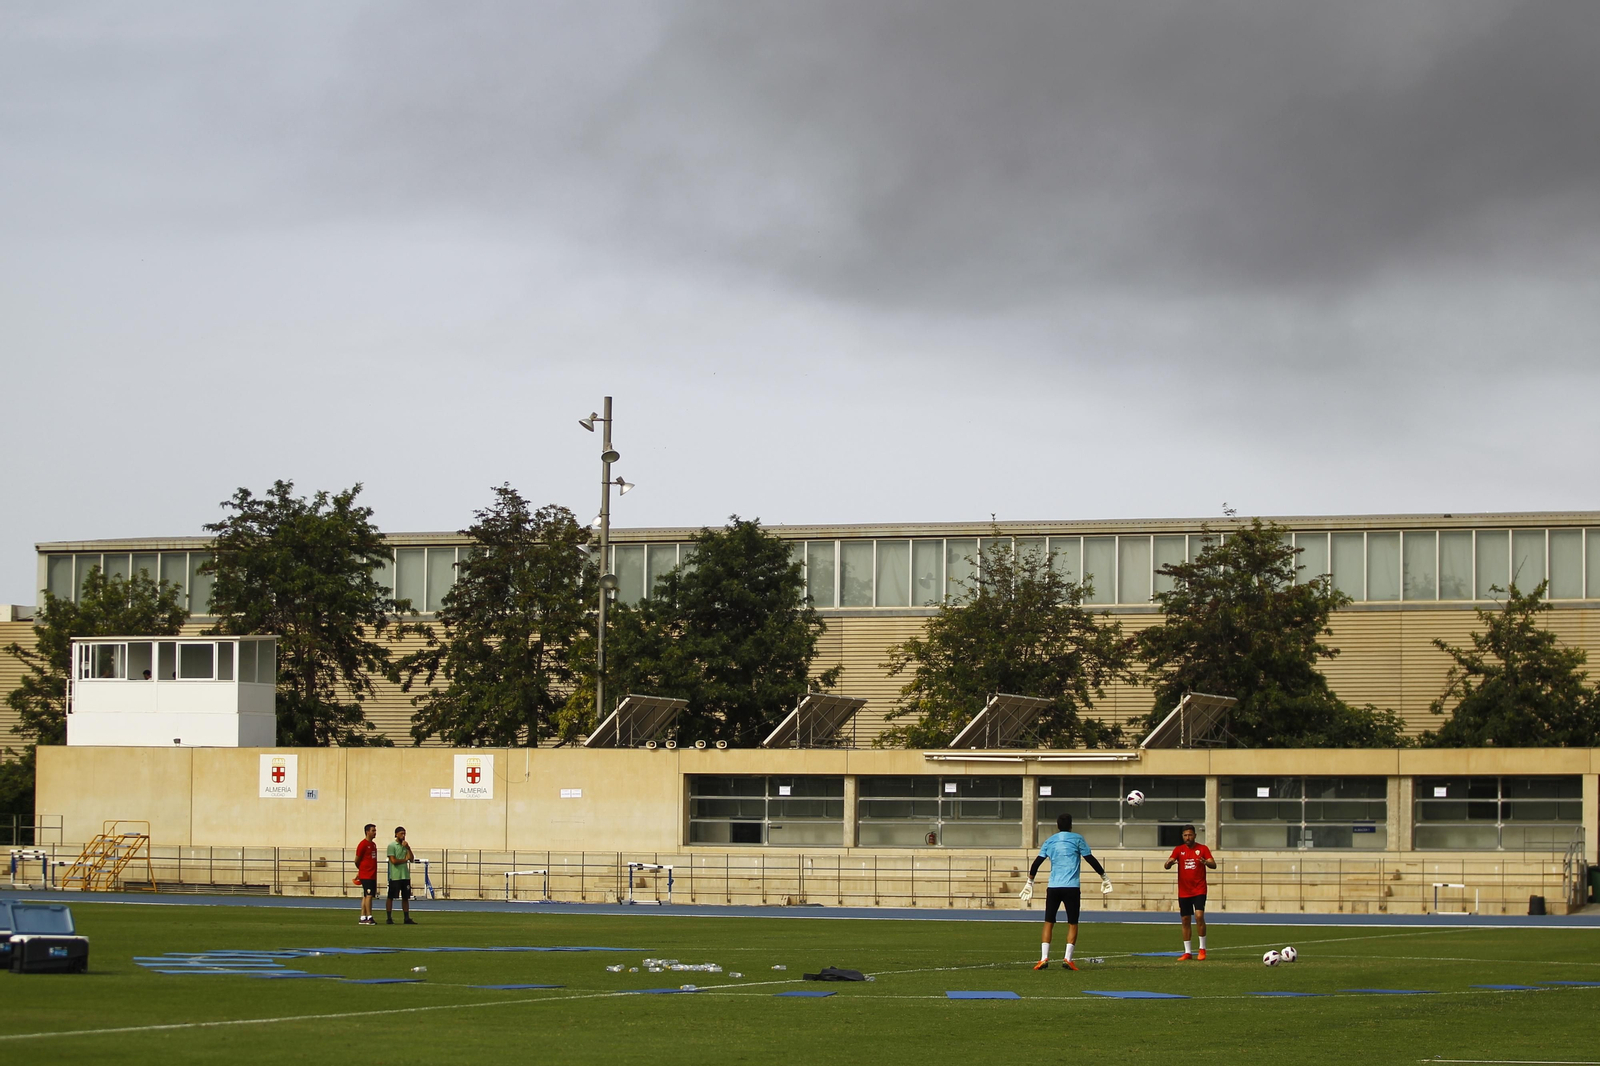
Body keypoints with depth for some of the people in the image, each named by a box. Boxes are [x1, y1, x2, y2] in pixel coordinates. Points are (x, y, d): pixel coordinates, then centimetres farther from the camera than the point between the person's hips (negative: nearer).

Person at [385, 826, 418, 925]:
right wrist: (405, 859, -2)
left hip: (405, 876, 6)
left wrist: (408, 849, -4)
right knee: (390, 897, -1)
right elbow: (393, 860, -15)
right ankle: (389, 918, 3)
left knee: (406, 897, 7)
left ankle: (407, 918, 10)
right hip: (395, 876, -6)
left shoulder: (405, 846, 14)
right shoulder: (392, 846, -5)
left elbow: (412, 859, 8)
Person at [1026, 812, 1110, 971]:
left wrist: (1030, 882, 20)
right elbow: (1090, 859, 3)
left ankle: (1044, 958, -5)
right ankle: (1068, 959, -7)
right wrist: (1104, 877, 13)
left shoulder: (1049, 842, 12)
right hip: (1071, 887, -2)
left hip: (1053, 887, 2)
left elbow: (1037, 862, 10)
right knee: (1072, 924, 4)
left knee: (1049, 922, 7)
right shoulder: (1077, 839, 4)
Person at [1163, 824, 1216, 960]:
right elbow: (1167, 866, -4)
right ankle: (1188, 952, 12)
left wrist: (1206, 862, -32)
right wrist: (1169, 863, -29)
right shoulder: (1179, 850, 5)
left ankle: (1202, 949, -7)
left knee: (1199, 916, -18)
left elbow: (1214, 865, -9)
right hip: (1184, 891, 3)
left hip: (1199, 890, -3)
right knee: (1185, 920, 5)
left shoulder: (1202, 849, 0)